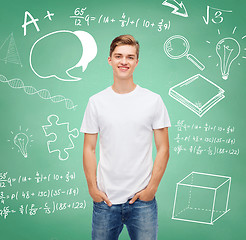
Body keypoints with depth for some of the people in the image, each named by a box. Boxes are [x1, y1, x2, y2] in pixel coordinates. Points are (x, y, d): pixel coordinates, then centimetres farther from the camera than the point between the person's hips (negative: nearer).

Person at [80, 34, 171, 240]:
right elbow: (89, 149, 5)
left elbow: (163, 149, 1)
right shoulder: (96, 102, 3)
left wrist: (151, 188, -6)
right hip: (105, 199, 1)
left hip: (142, 200, -1)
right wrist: (92, 188, -2)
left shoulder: (154, 100, 0)